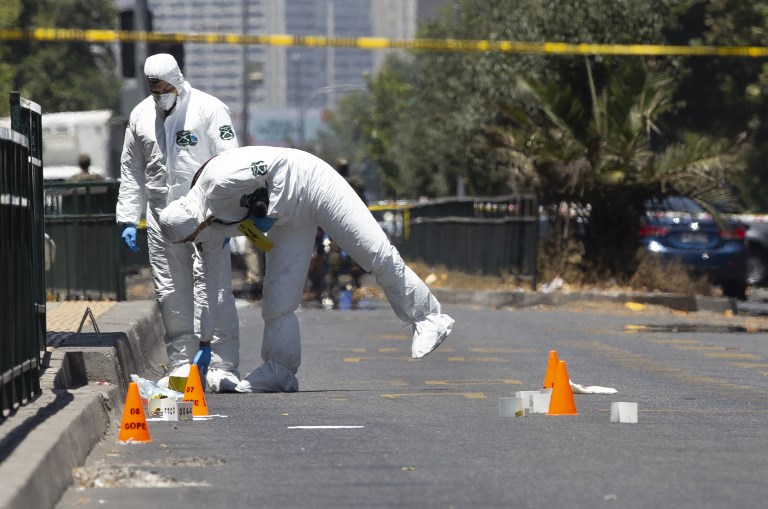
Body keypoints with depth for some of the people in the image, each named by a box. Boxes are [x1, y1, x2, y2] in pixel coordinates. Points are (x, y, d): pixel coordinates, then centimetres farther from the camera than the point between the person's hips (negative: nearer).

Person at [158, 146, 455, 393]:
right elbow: (207, 281, 8)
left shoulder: (217, 182, -29)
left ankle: (427, 318, 0)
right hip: (289, 216, 8)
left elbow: (274, 164, -27)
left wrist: (269, 213, -22)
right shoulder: (210, 230, -2)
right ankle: (279, 370, 6)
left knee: (377, 255, -10)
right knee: (278, 293, 0)